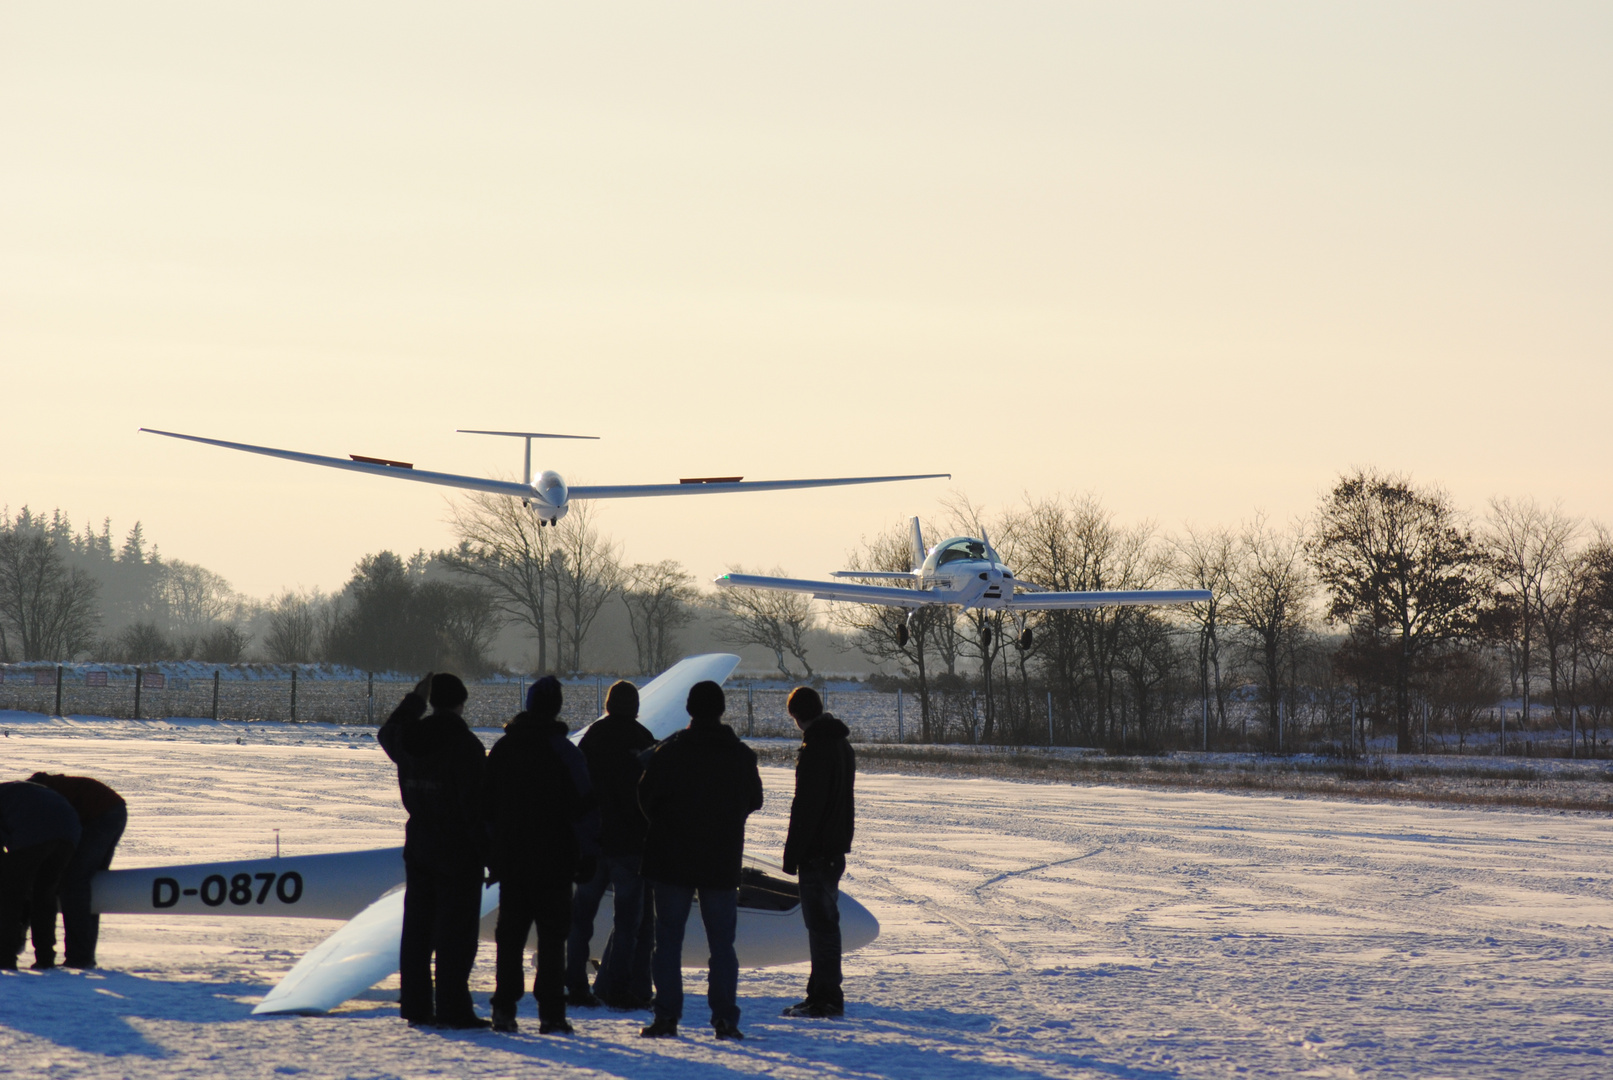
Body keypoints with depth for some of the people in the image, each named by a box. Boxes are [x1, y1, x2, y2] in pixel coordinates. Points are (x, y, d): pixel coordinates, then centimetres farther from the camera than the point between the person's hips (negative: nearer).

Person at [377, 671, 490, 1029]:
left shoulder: (409, 738, 2)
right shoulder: (465, 745, -17)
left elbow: (388, 734, 29)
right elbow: (477, 804, -19)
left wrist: (415, 699, 34)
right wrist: (489, 852, -13)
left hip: (418, 848, 6)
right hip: (458, 852, -6)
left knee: (417, 928, 12)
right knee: (456, 931, -3)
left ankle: (415, 1005, 14)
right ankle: (452, 1008, -6)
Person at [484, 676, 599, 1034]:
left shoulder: (502, 749, 8)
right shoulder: (565, 751, -9)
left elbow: (487, 804, 13)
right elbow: (583, 807, -10)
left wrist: (492, 856, 18)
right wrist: (586, 856, -3)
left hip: (510, 860, 4)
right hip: (553, 862, -4)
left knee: (510, 935, 10)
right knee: (552, 936, 0)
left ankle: (504, 1008, 6)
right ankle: (550, 1012, -4)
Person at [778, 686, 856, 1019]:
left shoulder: (813, 750, -18)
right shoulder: (843, 746, 13)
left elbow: (805, 806, -20)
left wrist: (793, 852, -16)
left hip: (816, 850, -9)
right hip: (837, 848, 9)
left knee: (820, 922, -7)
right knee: (825, 920, 16)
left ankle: (825, 998, -6)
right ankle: (823, 993, 22)